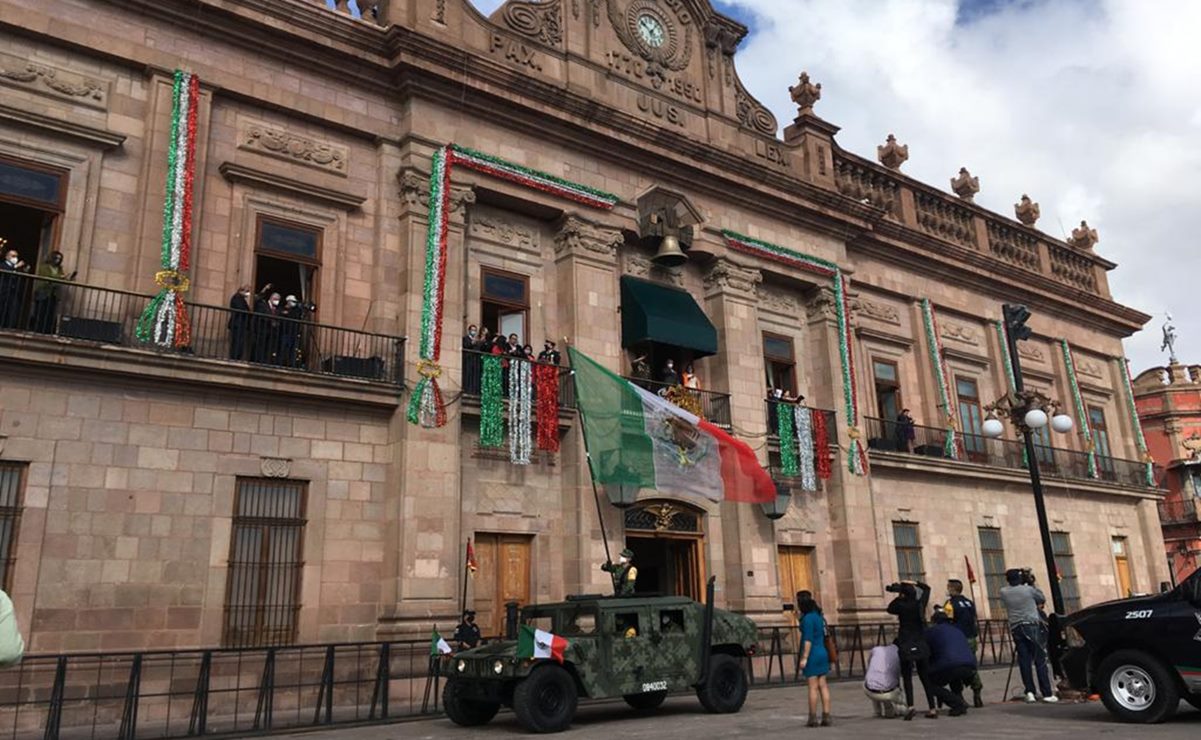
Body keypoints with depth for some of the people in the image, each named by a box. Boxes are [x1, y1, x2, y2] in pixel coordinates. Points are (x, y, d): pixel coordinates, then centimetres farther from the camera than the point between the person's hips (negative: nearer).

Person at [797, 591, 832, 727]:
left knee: (813, 687, -2)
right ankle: (826, 717, 9)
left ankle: (813, 718, 3)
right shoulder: (818, 616, 11)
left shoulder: (808, 618, -15)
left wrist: (804, 658, -17)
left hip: (812, 655, -8)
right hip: (822, 653, 8)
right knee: (823, 686, 8)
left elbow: (808, 640, -18)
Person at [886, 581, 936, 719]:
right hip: (921, 646, 4)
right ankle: (932, 708, 10)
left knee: (907, 677, 2)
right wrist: (913, 584, 11)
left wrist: (900, 596, 6)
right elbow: (927, 588, 16)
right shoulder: (920, 604, 0)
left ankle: (910, 706, -14)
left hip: (906, 647, -4)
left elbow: (890, 609, 11)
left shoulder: (901, 606, -11)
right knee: (925, 677, 11)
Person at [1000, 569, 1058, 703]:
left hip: (1016, 629, 2)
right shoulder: (1028, 589, -2)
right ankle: (1047, 694, -1)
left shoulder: (1003, 592, 3)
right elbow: (1043, 599, 14)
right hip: (1033, 626, -2)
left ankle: (1029, 691, -3)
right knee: (1040, 660, -1)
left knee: (1024, 661, 5)